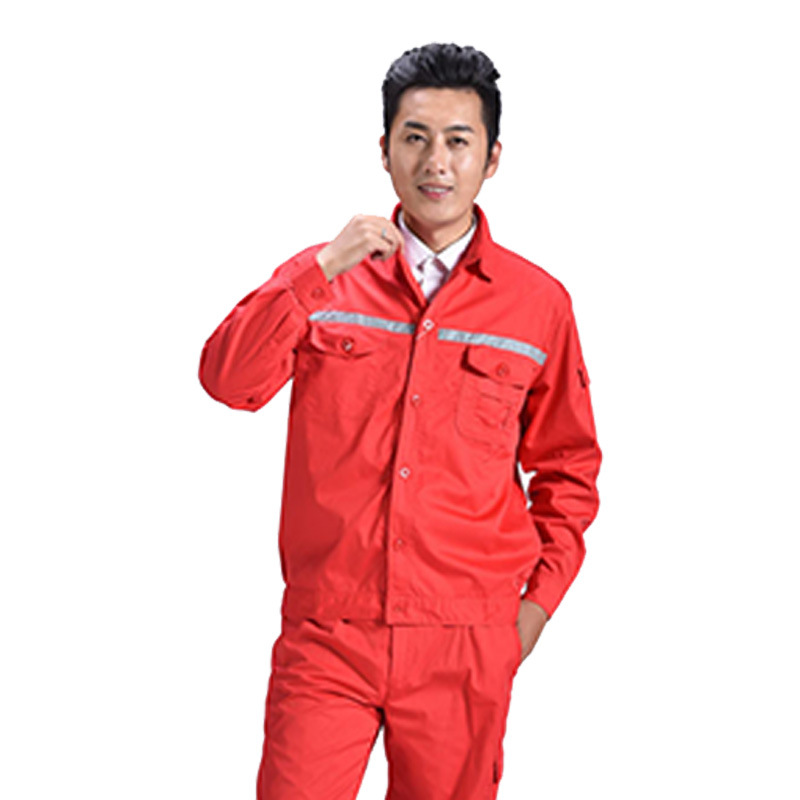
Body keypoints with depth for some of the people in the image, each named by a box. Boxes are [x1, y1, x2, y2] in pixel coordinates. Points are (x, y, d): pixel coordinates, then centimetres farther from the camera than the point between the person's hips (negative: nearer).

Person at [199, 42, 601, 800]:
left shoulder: (538, 303, 4)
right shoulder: (320, 276, 6)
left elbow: (568, 467, 13)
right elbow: (228, 381, -9)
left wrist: (539, 599, 5)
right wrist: (322, 271, -16)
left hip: (467, 646, 0)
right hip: (324, 636, 0)